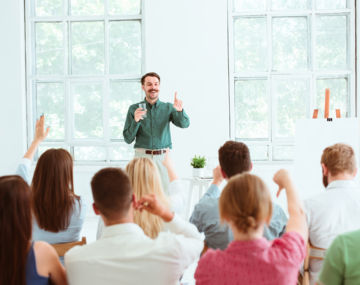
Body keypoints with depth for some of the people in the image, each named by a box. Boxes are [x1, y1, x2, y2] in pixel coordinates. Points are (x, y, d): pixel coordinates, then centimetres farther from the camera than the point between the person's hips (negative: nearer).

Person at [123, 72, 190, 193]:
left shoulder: (168, 108, 7)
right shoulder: (134, 109, 6)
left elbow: (184, 124, -8)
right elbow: (128, 139, 4)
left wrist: (180, 110, -28)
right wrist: (135, 121, -13)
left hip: (163, 156, 1)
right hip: (142, 155, -1)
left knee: (166, 192, -5)